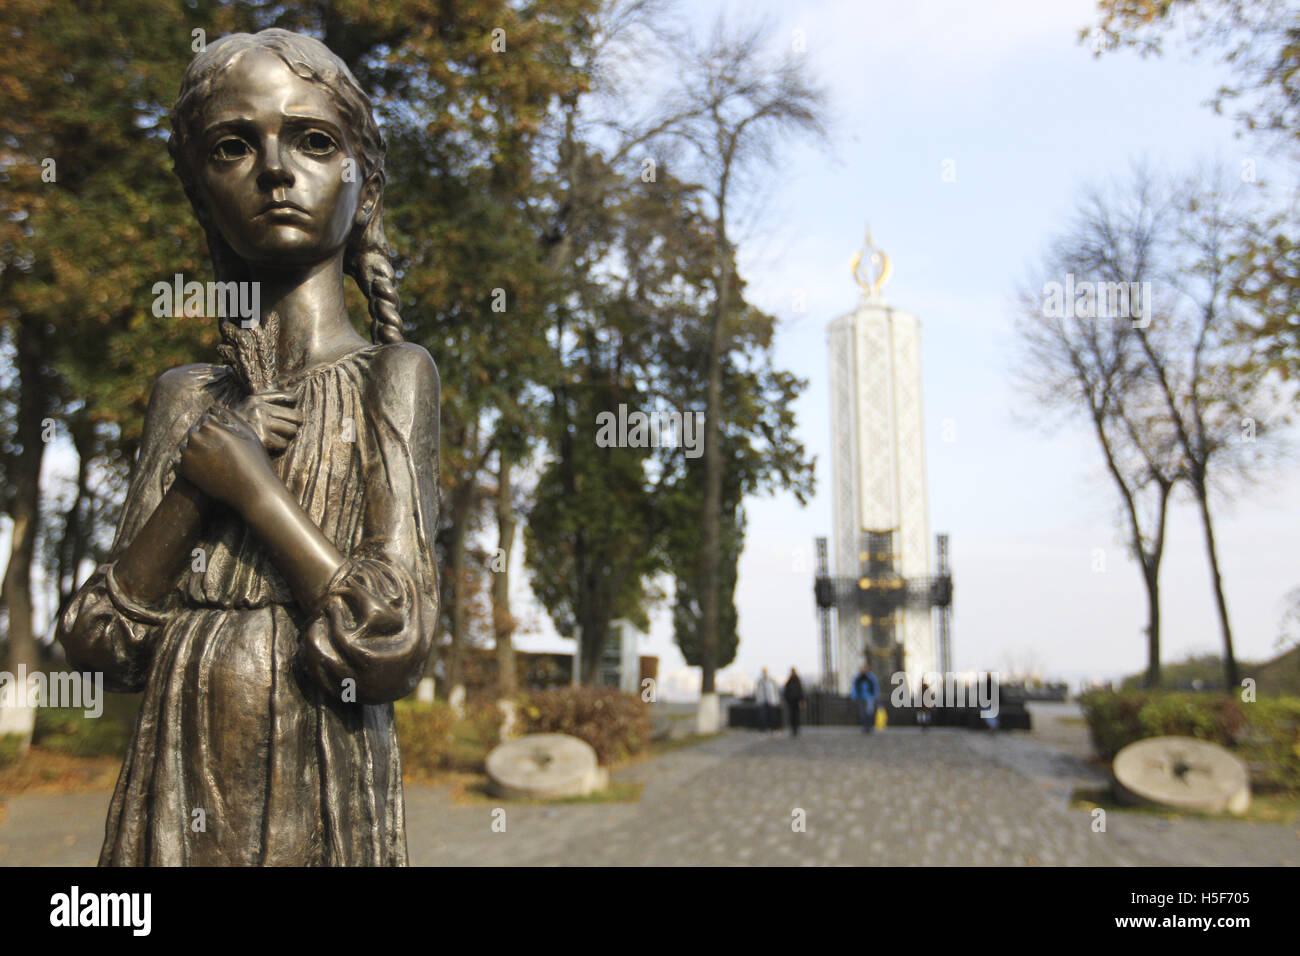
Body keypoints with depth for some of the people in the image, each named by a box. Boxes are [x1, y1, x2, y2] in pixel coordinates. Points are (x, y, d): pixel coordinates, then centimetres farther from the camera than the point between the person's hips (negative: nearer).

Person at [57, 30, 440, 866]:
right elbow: (100, 642, 0)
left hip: (318, 795, -4)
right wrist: (196, 480, -12)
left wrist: (248, 480, -13)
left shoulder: (392, 373, -8)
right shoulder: (187, 396, 5)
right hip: (176, 791, 4)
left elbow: (394, 647, -16)